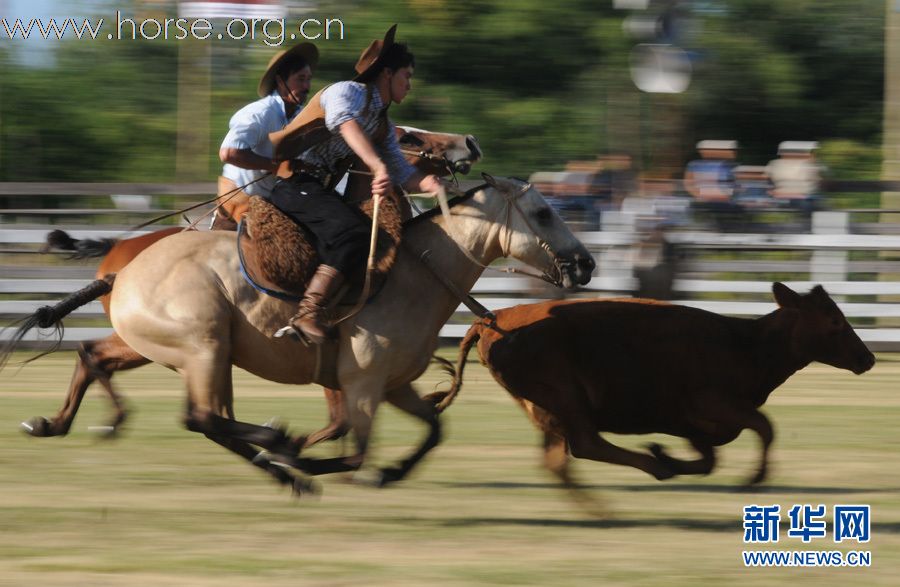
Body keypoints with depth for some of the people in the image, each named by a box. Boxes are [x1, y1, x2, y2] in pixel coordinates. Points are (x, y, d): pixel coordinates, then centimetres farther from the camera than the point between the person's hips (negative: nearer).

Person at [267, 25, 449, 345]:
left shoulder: (384, 126, 22)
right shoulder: (349, 92, -6)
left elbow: (402, 172, 16)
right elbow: (347, 124, -29)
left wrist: (430, 184, -8)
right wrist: (379, 168, -45)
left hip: (322, 191, 10)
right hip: (296, 184, -10)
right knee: (353, 234, -30)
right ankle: (308, 312, -37)